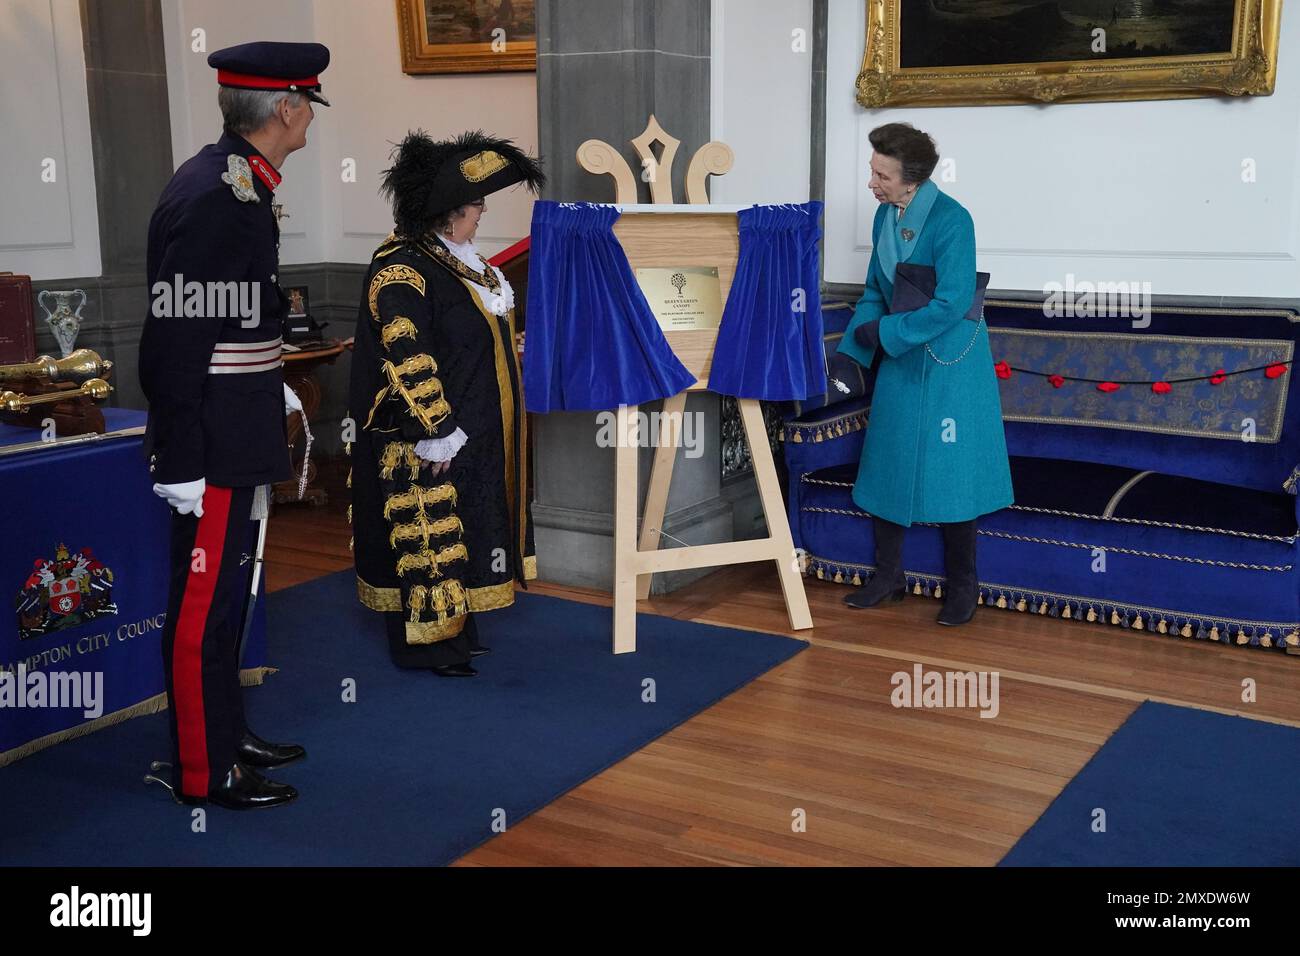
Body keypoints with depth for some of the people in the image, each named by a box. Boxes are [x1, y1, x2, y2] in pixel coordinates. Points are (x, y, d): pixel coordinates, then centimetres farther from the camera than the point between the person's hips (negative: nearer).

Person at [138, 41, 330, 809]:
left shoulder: (237, 186, 10)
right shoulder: (215, 197, -20)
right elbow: (174, 336, -23)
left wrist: (272, 387, 20)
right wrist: (180, 463, -22)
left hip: (237, 436, 10)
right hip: (215, 448, -10)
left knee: (227, 595, 20)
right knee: (204, 603, 2)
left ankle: (229, 733, 35)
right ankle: (205, 771, 16)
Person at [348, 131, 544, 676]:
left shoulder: (453, 261, 10)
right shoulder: (400, 273, -20)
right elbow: (407, 366, -23)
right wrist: (438, 435, -22)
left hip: (472, 437, 10)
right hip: (427, 447, -10)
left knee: (456, 538, 17)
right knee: (426, 539, 2)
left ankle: (455, 631, 29)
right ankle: (425, 644, 15)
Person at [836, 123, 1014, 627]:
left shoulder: (951, 221, -20)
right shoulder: (885, 216, 3)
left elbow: (951, 305, -24)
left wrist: (883, 331, -17)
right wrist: (852, 352, 2)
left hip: (949, 363, -7)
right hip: (900, 358, 7)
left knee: (949, 468, -1)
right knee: (887, 462, 9)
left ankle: (962, 585, 13)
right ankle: (889, 575, 22)